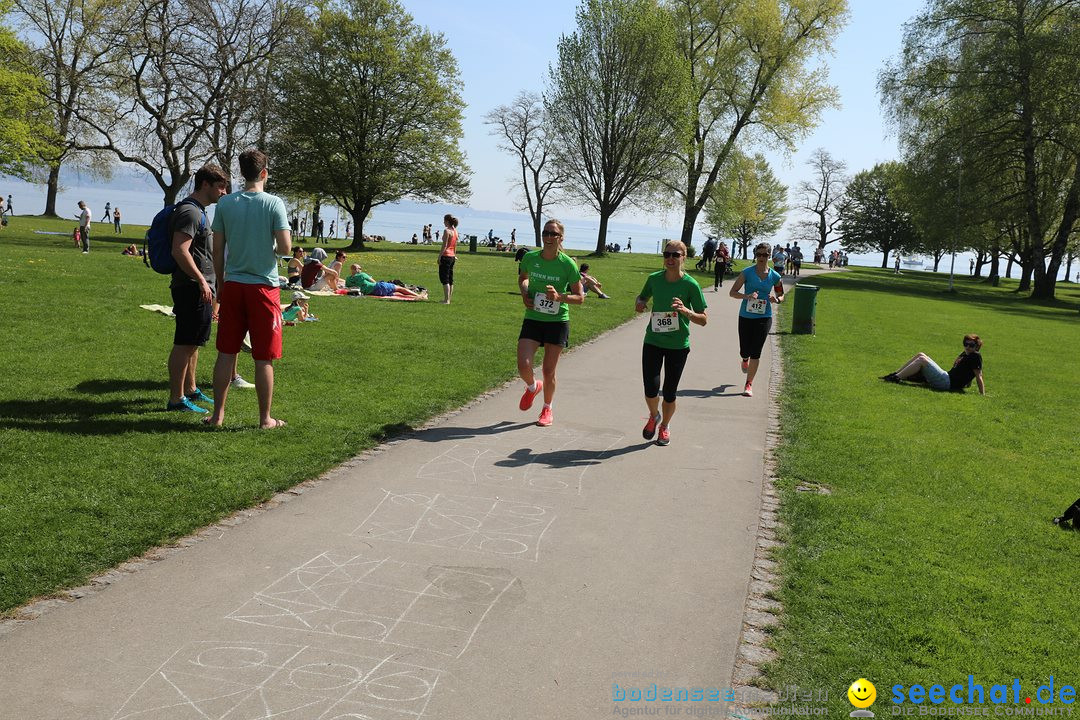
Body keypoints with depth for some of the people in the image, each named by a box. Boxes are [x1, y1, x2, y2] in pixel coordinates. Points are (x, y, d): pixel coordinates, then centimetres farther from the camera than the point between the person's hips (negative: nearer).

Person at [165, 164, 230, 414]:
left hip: (199, 288, 11)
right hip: (192, 288, -11)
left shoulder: (199, 211, 18)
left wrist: (206, 282, 25)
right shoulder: (189, 212, -16)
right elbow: (180, 251, -25)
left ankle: (190, 389, 29)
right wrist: (201, 281, -25)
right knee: (185, 343, -6)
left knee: (192, 342, 18)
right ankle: (176, 399, -2)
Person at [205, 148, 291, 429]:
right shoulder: (273, 204, -8)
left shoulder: (225, 203, 2)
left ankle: (218, 414, 16)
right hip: (264, 287, -3)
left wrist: (220, 285, 16)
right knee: (264, 359, 3)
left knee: (226, 353, 11)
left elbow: (217, 251, 5)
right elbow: (286, 248, -13)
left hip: (233, 286, 3)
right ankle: (265, 418, 11)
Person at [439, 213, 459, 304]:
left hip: (446, 256, -9)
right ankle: (448, 299, 18)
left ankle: (446, 300, -9)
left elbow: (444, 246, -17)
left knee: (444, 279, -6)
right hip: (452, 256, 9)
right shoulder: (455, 231, 11)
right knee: (450, 279, 13)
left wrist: (439, 257, -13)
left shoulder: (447, 231, -14)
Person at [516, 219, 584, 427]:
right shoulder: (530, 258, -4)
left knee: (549, 371, 5)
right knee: (523, 366, -12)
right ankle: (533, 387, 25)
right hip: (532, 319, 2)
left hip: (557, 322, -2)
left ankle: (547, 409, 30)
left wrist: (559, 297, -22)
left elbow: (580, 297, -5)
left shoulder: (568, 264, -12)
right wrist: (524, 294, -1)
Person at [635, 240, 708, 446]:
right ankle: (654, 416, 28)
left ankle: (665, 426, 35)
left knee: (669, 392, 6)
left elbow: (703, 320, -7)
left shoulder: (690, 285, -11)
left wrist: (685, 311, -26)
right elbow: (642, 296, 18)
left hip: (678, 345, -2)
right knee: (651, 388, -7)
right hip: (653, 341, 2)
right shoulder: (654, 279, -3)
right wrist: (639, 303, -6)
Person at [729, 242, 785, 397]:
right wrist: (747, 296, -22)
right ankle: (745, 359, 47)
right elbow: (732, 292, -5)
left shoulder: (775, 276, 1)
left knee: (755, 353, -4)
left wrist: (776, 299, -9)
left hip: (764, 317, 0)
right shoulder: (747, 272, -5)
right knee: (745, 351, 7)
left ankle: (749, 384, 8)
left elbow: (781, 295, 15)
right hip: (746, 316, 0)